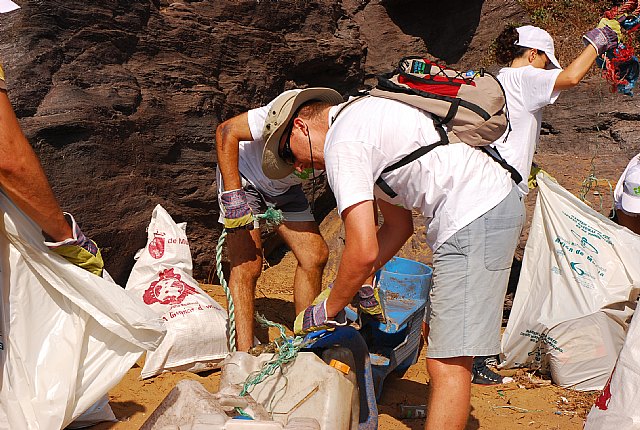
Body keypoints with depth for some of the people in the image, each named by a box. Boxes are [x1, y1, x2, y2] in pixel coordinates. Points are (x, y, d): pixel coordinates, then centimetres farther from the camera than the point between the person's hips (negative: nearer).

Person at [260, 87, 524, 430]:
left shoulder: (342, 146, -11)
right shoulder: (362, 116, 21)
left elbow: (363, 251, -18)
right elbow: (399, 226, 23)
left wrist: (327, 310, -2)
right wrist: (346, 287, 20)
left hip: (474, 219, -11)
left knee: (446, 363, -9)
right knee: (445, 349, 19)